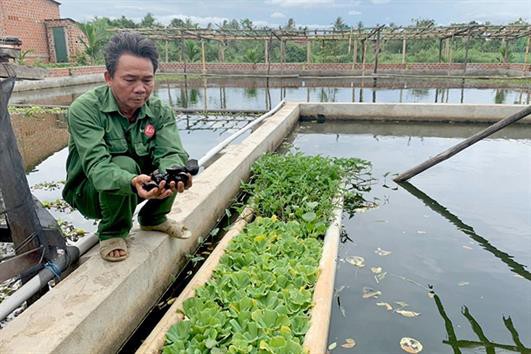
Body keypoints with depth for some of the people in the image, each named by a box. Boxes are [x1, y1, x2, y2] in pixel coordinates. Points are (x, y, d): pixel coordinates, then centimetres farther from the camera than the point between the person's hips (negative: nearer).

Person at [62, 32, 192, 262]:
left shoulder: (160, 112, -11)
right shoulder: (84, 109, -24)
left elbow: (170, 153, -25)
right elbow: (96, 166, -35)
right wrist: (133, 182, -57)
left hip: (140, 185, 4)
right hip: (89, 191, -4)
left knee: (179, 163, -19)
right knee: (124, 164, -34)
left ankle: (154, 218, 6)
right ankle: (112, 233, -8)